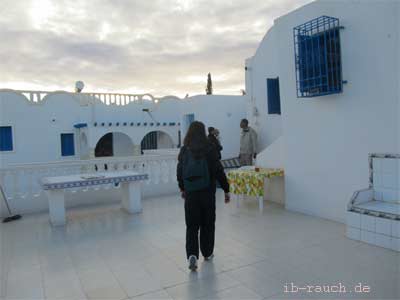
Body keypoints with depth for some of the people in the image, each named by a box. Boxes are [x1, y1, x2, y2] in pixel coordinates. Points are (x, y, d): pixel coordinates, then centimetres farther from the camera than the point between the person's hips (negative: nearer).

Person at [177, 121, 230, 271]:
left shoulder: (184, 150, 0)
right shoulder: (209, 149, -8)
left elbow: (179, 171, 7)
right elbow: (218, 170, -9)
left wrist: (182, 188, 22)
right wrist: (226, 189, -1)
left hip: (190, 193, 2)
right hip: (207, 192, -1)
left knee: (192, 225, 9)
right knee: (207, 224, 14)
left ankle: (192, 254, -6)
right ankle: (207, 253, 27)